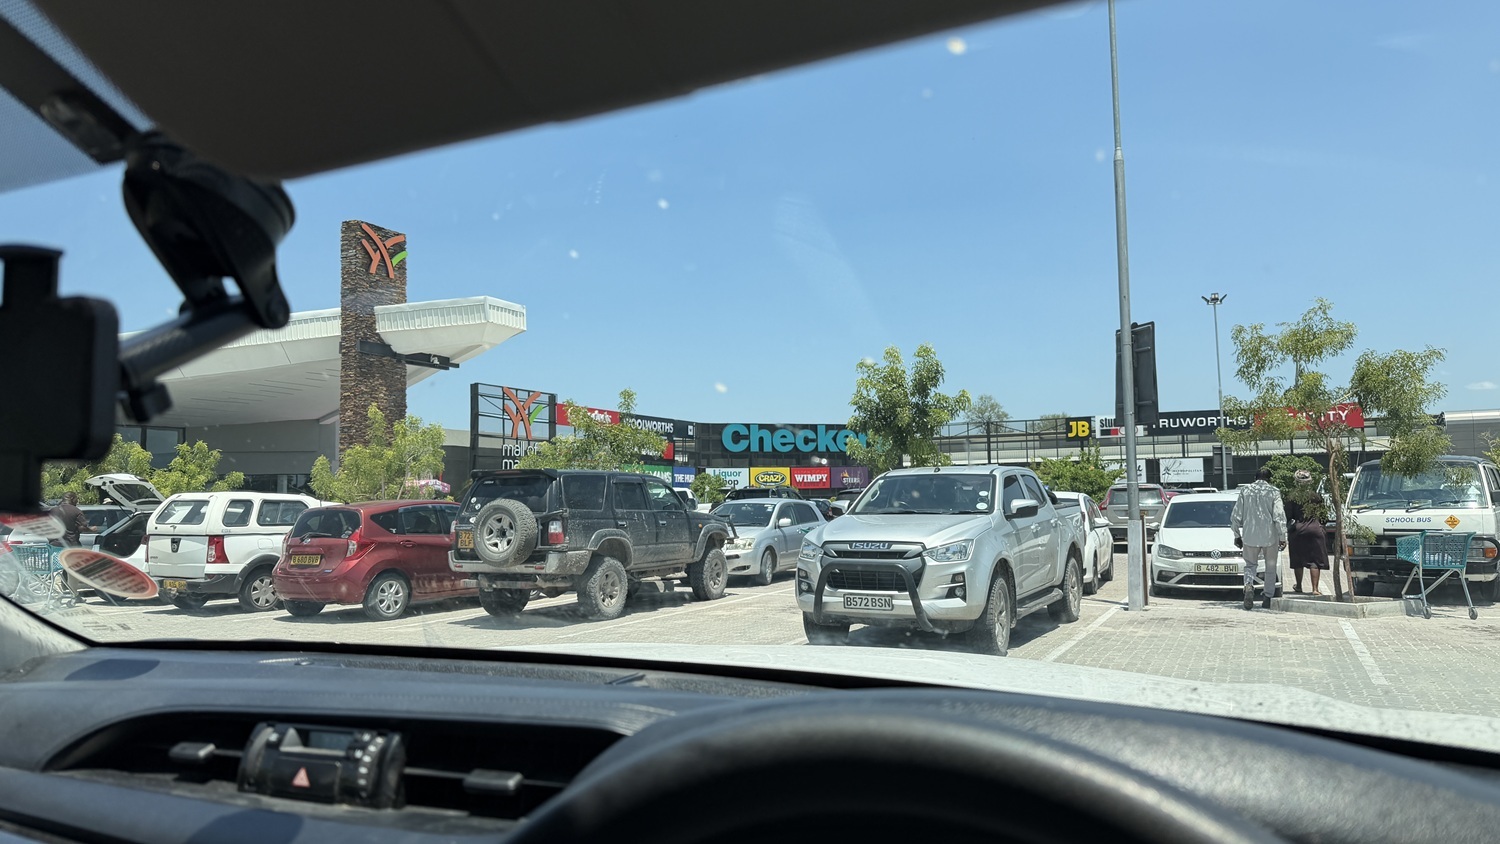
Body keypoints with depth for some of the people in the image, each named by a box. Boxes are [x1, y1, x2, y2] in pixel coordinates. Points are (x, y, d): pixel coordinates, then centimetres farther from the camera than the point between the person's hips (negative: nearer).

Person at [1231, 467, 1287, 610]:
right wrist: (1282, 537, -3)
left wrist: (1237, 535, 13)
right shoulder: (1274, 492, -3)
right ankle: (1268, 597, 17)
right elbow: (1279, 516, -9)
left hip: (1250, 536, 1)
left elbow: (1235, 516, 3)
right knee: (1270, 568, 15)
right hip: (1270, 536, -1)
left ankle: (1249, 585, -14)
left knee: (1250, 564, 14)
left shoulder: (1245, 491, 3)